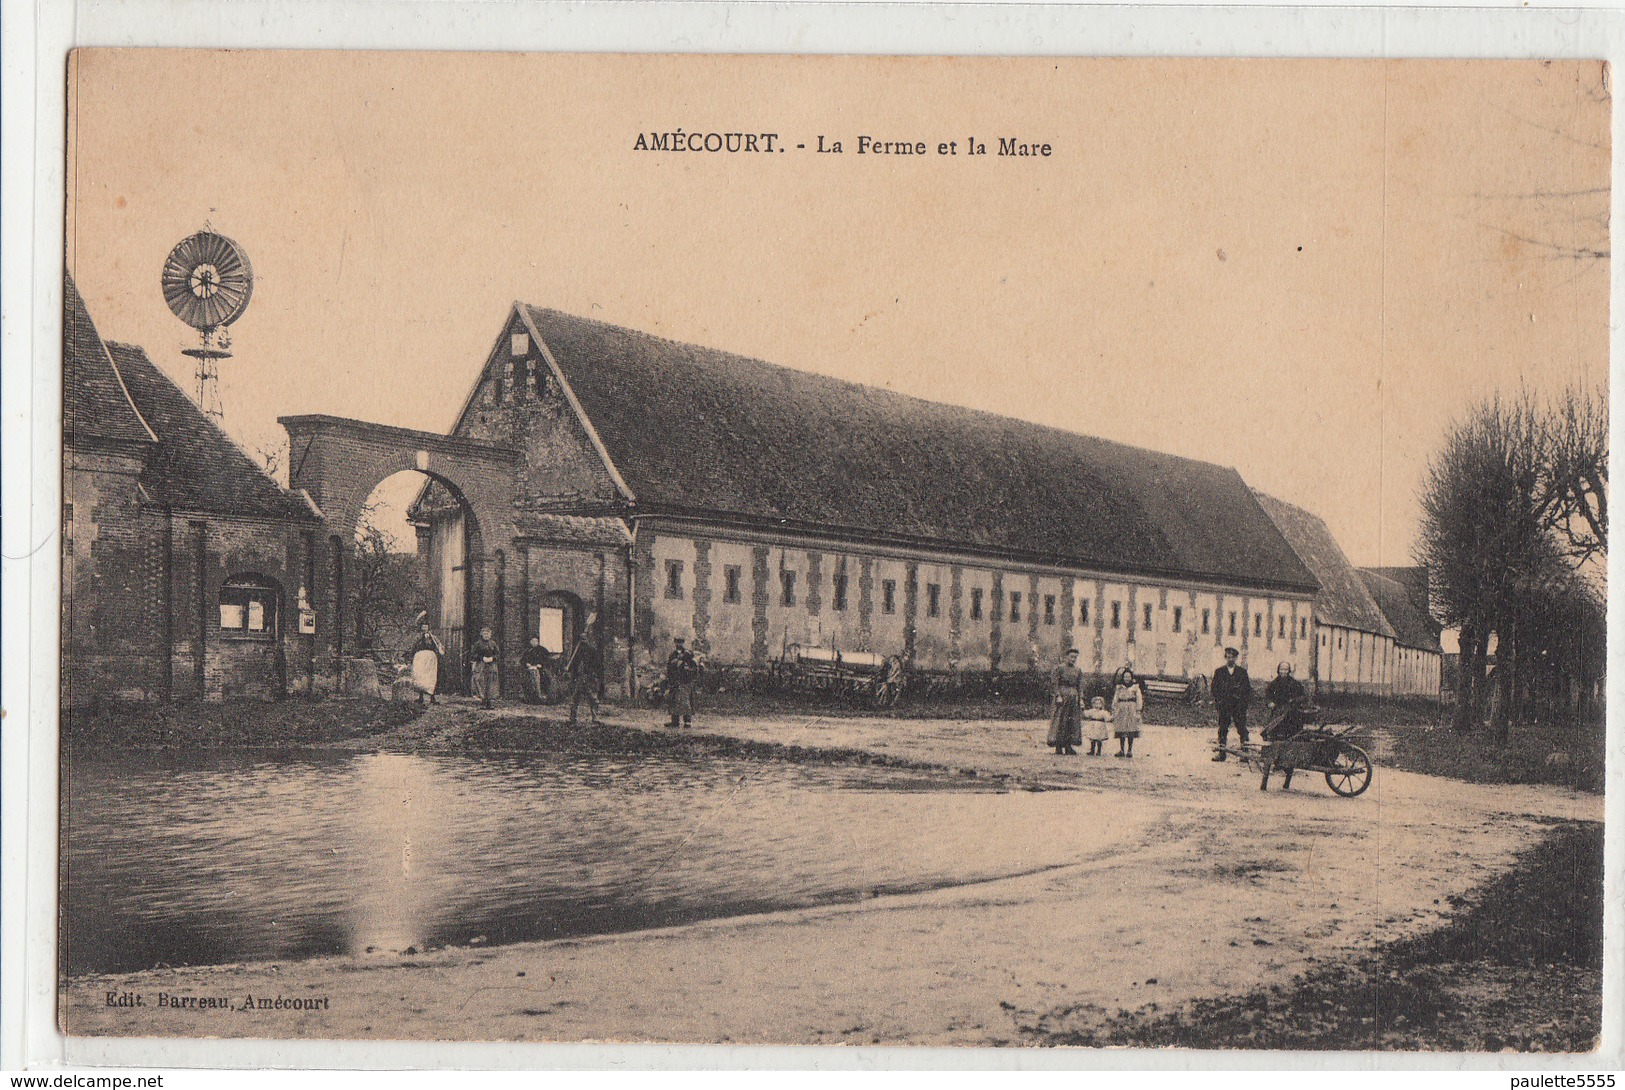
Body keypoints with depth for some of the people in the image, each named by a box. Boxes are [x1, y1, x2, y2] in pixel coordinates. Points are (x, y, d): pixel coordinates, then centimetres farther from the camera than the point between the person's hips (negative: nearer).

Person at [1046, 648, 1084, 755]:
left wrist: (1081, 699, 7)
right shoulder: (1059, 668, -2)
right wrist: (1058, 696, -15)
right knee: (1060, 722, -7)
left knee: (1073, 722, 3)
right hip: (1062, 696, -6)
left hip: (1074, 697, 6)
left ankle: (1068, 747, 7)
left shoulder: (1078, 671, 14)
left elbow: (1080, 686, 15)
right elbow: (1054, 683, -7)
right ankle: (1058, 748, -5)